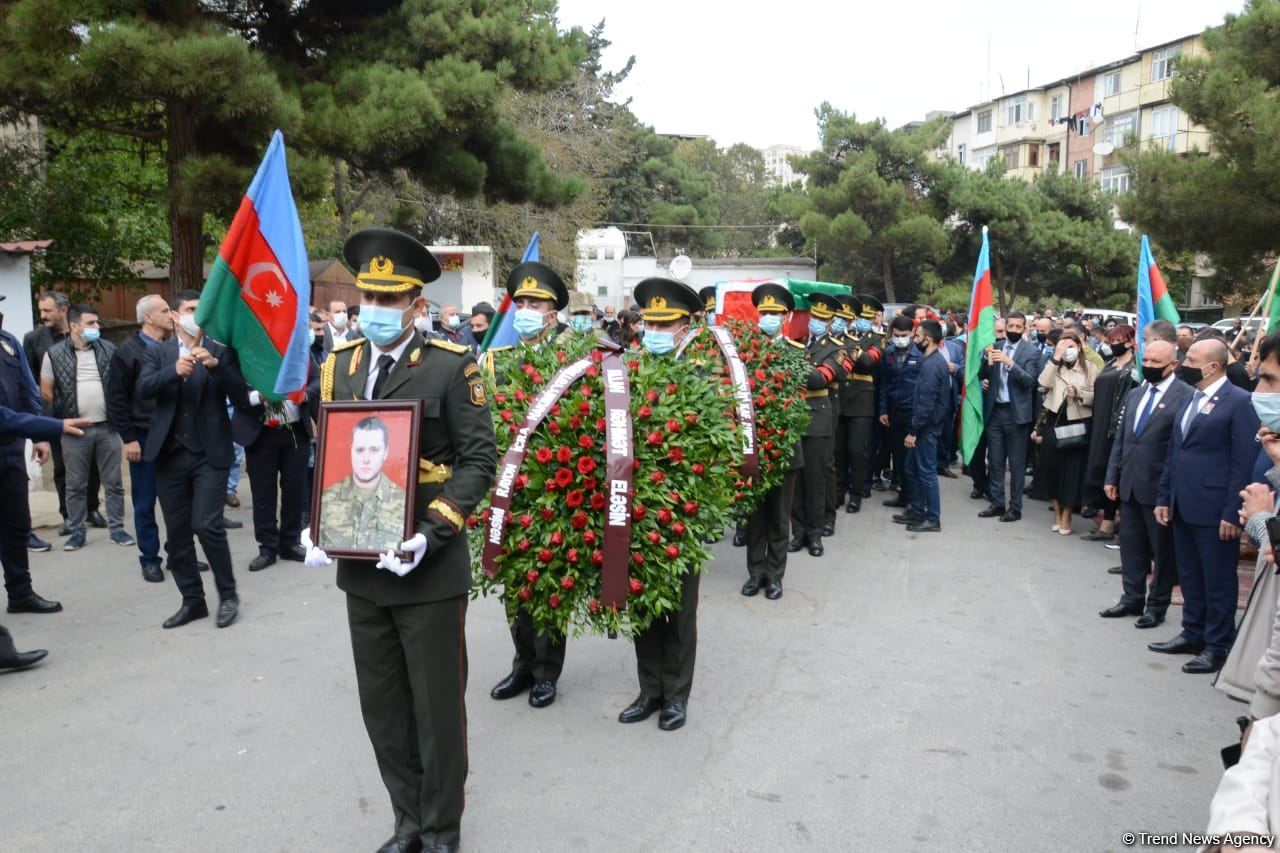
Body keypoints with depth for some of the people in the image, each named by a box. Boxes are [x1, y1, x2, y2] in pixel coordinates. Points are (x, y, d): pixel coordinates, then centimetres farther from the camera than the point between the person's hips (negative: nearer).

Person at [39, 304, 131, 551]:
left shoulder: (109, 349, 3)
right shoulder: (55, 354, -2)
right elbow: (46, 391, 5)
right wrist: (65, 413, 8)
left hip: (107, 427, 1)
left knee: (113, 482, 6)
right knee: (75, 485, 7)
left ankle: (117, 528, 16)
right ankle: (77, 531, 17)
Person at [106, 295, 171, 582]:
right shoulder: (128, 351, -5)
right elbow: (117, 398, -6)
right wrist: (128, 438, -10)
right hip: (144, 437, -4)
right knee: (145, 502, 5)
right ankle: (149, 559, 15)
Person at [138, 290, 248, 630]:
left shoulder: (221, 351, 4)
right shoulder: (158, 353, 9)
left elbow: (241, 396, -7)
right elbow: (143, 388, -8)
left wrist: (215, 366, -20)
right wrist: (174, 371, -25)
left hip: (209, 454, -3)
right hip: (170, 455, 3)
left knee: (207, 526, -10)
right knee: (177, 532, 8)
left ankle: (228, 595, 9)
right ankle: (192, 600, 21)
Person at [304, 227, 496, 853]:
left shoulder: (452, 366, -9)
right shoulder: (338, 366, 7)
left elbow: (479, 460, -11)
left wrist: (430, 535, -21)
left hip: (429, 568, -5)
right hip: (361, 566, 5)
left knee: (436, 706, 8)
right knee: (383, 707, 16)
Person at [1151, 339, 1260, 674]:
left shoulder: (1238, 402, -11)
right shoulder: (1191, 400, 14)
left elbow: (1244, 463, -15)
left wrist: (1232, 513, -17)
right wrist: (1164, 498, 13)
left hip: (1214, 509, -8)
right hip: (1183, 506, 8)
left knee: (1218, 580, 4)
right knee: (1190, 575, 16)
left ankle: (1217, 646, 15)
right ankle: (1193, 634, 29)